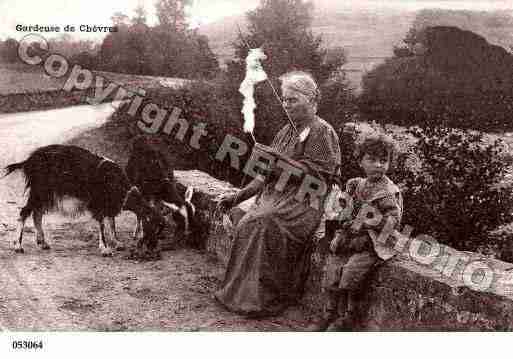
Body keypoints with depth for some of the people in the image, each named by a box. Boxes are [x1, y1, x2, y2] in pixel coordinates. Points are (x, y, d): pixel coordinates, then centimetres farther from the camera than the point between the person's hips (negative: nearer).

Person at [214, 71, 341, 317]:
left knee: (263, 223, -32)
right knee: (245, 225, -21)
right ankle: (240, 292, -12)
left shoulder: (323, 133, -2)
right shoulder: (286, 131, 20)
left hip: (305, 202, -7)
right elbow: (268, 174, 20)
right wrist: (238, 196, 12)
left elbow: (316, 176, -12)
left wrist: (283, 159, -19)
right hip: (275, 196, 7)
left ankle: (264, 299, -20)